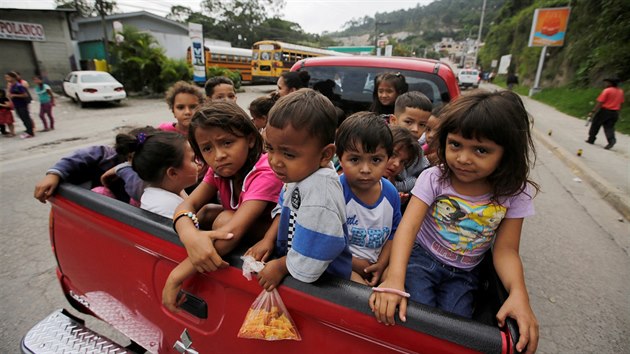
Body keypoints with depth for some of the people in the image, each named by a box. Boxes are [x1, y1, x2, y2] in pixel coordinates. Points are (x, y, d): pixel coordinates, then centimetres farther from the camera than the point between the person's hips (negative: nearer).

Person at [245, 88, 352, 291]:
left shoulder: (319, 191, -34)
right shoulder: (299, 172, -6)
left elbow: (310, 258, -30)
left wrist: (280, 267, -13)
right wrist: (269, 239, 1)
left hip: (322, 281, -7)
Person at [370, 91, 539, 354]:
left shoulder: (513, 194, -11)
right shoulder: (433, 179, -18)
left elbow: (505, 249, -8)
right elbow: (408, 226, -28)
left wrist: (518, 293, -29)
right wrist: (394, 279, -43)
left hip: (463, 273, 2)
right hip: (421, 258, -1)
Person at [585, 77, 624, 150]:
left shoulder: (607, 90, -11)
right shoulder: (620, 91, 11)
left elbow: (600, 102, -16)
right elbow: (621, 103, 15)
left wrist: (593, 112, -15)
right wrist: (617, 112, 23)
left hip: (605, 110, -6)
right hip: (615, 113, 6)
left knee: (595, 125, 10)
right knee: (609, 127, 6)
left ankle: (591, 139, 16)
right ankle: (612, 140, -16)